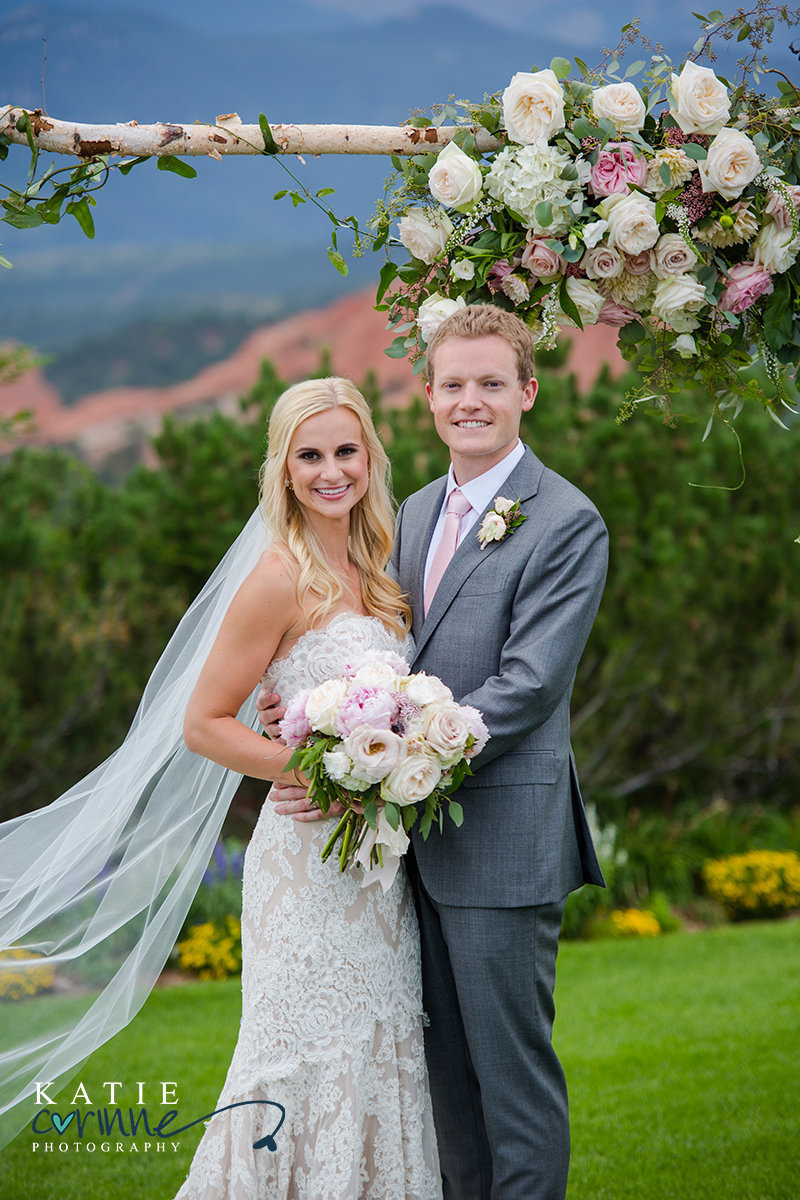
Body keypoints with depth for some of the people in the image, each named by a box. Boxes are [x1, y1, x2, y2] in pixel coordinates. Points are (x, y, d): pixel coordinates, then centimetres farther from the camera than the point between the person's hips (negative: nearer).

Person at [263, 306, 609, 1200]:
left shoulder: (567, 523, -10)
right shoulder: (416, 512, 14)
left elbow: (525, 687, -18)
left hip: (502, 838, -7)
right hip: (418, 833, 7)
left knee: (511, 1065, 0)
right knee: (444, 1061, 14)